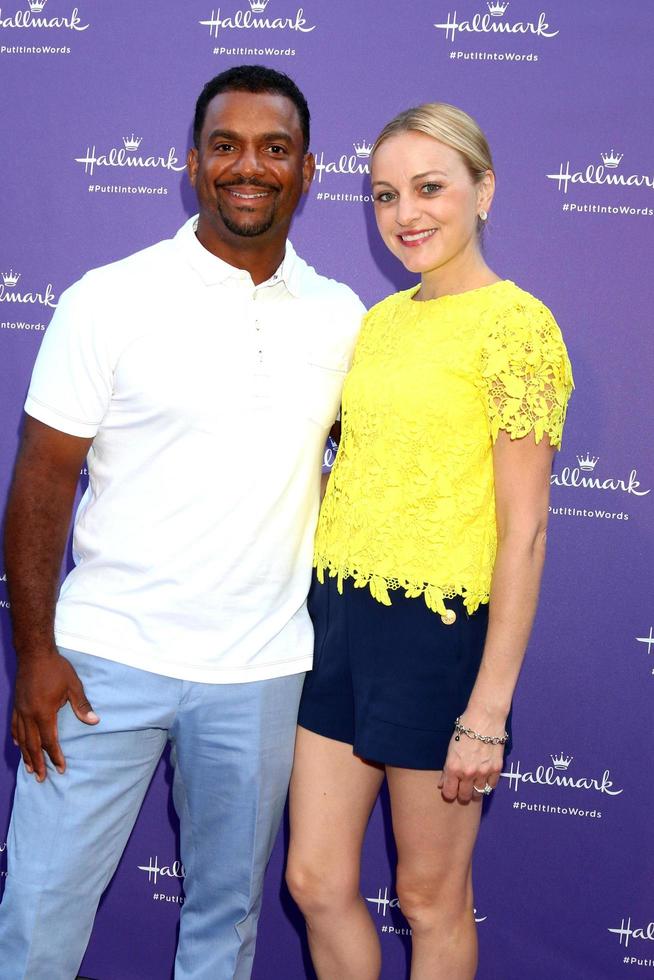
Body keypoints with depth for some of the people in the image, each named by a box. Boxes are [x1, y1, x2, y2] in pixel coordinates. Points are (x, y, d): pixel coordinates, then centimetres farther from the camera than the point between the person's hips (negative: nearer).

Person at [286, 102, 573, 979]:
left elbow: (524, 530, -14)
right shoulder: (380, 319, 11)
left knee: (431, 896, 10)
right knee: (317, 883, 13)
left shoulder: (514, 322, -11)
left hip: (436, 629, -7)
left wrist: (488, 710, -16)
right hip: (339, 614, 7)